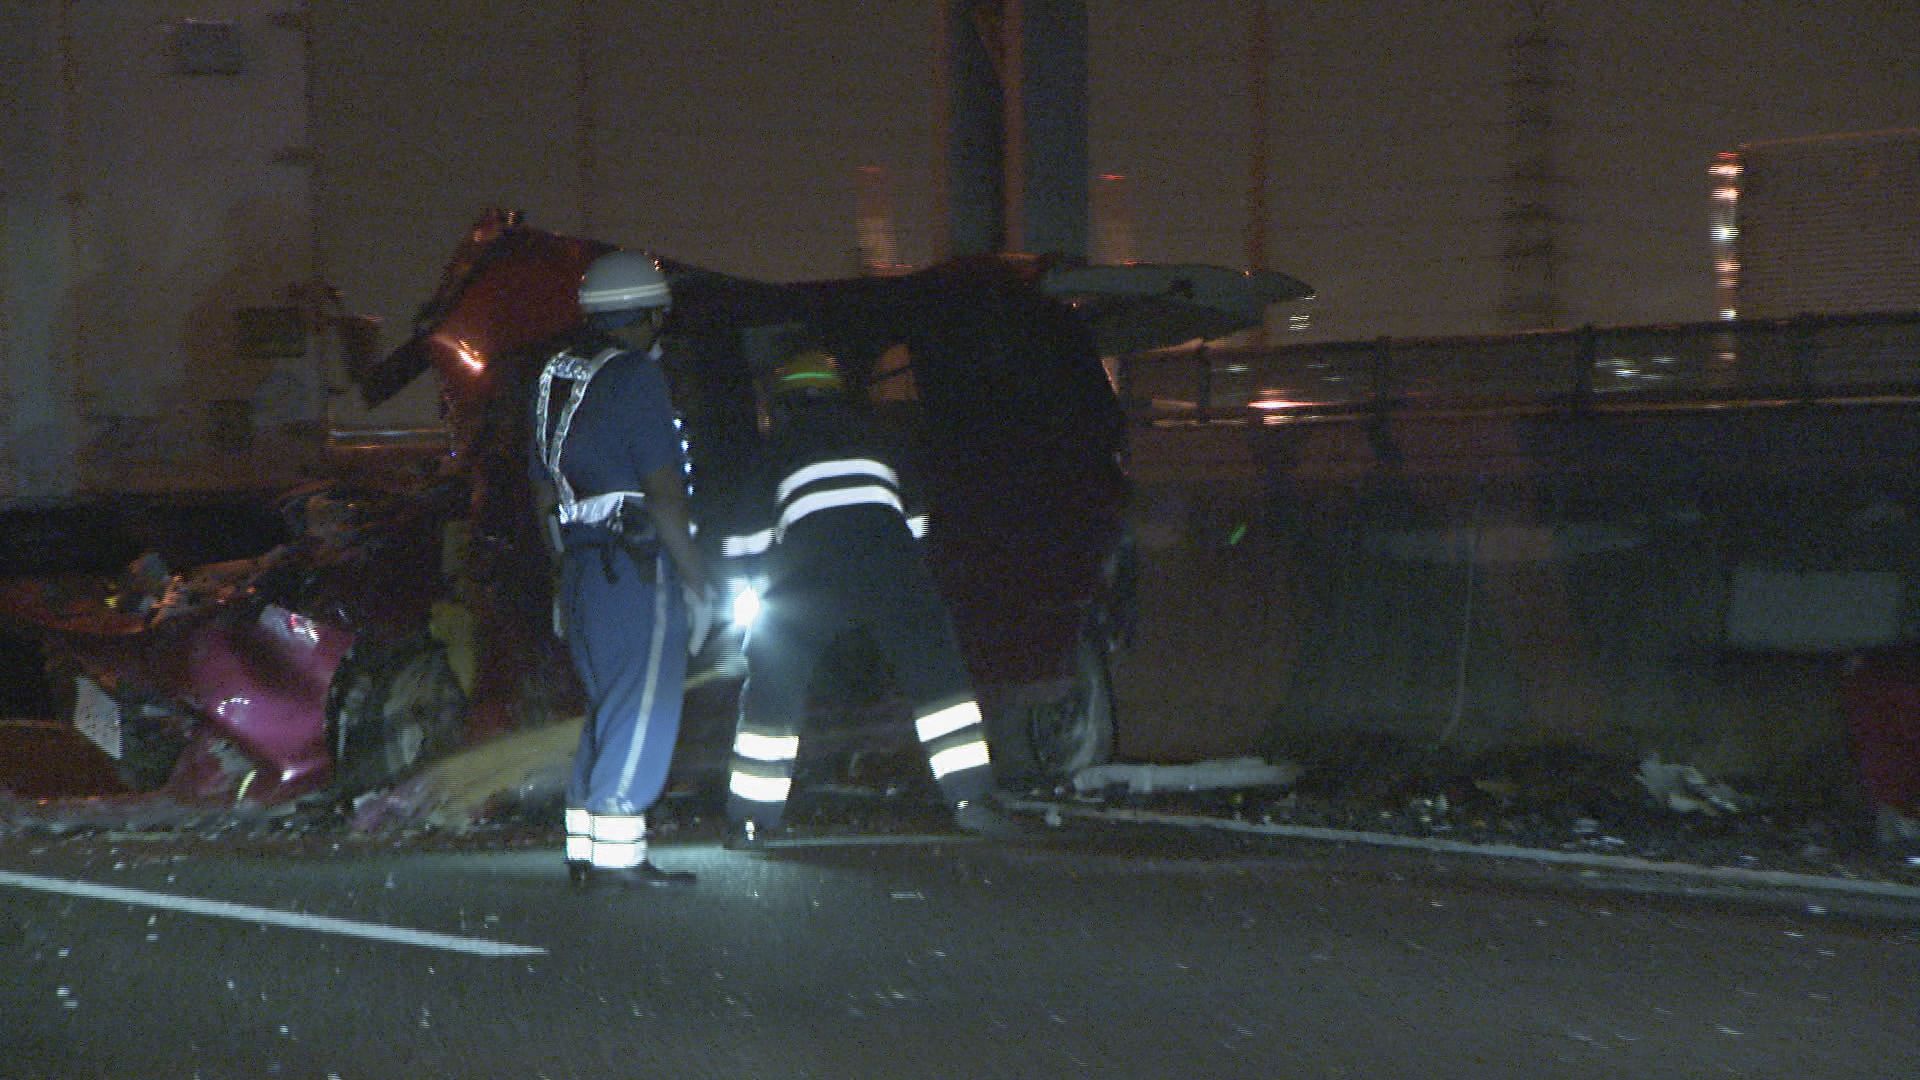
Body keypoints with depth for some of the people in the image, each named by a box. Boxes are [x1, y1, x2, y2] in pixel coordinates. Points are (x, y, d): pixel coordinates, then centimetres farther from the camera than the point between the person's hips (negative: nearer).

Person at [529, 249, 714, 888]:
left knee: (608, 707, 16)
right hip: (637, 569, -8)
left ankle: (584, 847, 17)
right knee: (642, 710, -5)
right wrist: (696, 580, -10)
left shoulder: (556, 377, 15)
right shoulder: (635, 377, -11)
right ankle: (616, 853, -7)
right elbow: (663, 492, -15)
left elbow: (543, 493, 20)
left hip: (582, 565, 8)